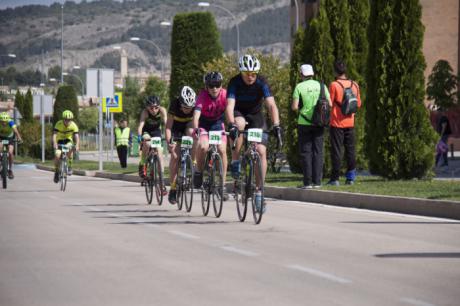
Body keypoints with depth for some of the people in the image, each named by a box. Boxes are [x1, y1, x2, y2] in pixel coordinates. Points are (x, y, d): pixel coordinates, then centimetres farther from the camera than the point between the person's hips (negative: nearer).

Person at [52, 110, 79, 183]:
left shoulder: (73, 125, -20)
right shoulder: (59, 124, -23)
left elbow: (76, 136, -28)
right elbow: (54, 135, -34)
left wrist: (77, 146, -47)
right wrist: (54, 144, -52)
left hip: (68, 141, 0)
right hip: (59, 141, 0)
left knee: (70, 149, -35)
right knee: (57, 155, -25)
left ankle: (70, 167, -17)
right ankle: (56, 172, -1)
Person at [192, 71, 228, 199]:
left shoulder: (225, 95, -22)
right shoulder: (203, 96, -27)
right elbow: (196, 113, -40)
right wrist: (195, 129, -56)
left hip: (218, 123, 2)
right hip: (203, 123, -2)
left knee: (222, 150, -16)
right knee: (203, 146, -29)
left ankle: (222, 185, -7)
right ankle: (199, 171, -1)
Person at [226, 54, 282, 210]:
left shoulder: (261, 83, -22)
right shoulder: (235, 82, -24)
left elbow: (271, 105, -31)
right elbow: (230, 105, -35)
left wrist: (276, 125, -45)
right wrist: (232, 125, -52)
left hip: (256, 116, 1)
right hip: (238, 114, -1)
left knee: (261, 151, -12)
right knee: (239, 124, -38)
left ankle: (259, 193, -3)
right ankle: (235, 162, -22)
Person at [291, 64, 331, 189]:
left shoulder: (299, 87, -6)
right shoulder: (321, 85, 4)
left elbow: (294, 107, -11)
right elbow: (330, 104, 2)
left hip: (304, 123, -3)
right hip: (319, 123, 3)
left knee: (306, 152, 1)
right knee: (318, 152, 7)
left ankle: (307, 182, -3)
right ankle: (317, 181, 5)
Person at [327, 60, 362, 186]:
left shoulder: (334, 85, -13)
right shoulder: (354, 85, 4)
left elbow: (329, 104, -13)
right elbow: (358, 104, 11)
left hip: (337, 123, -4)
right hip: (350, 123, 5)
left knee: (336, 151, -1)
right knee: (350, 150, 10)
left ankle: (335, 178, -1)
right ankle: (351, 177, 10)